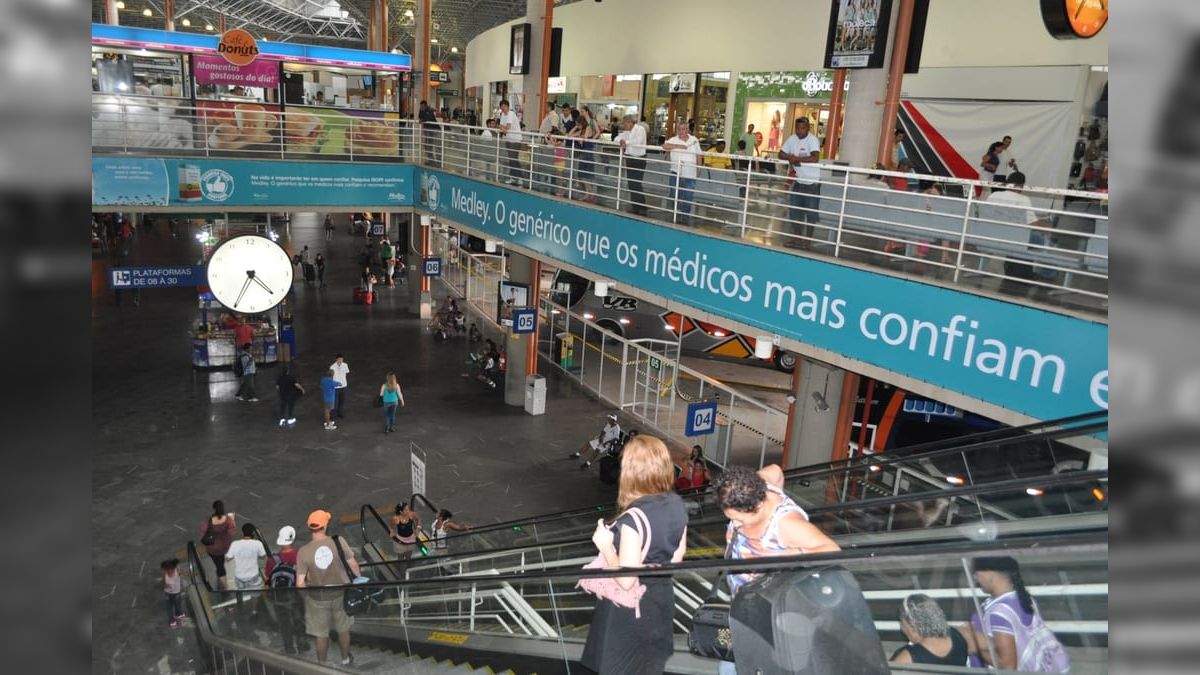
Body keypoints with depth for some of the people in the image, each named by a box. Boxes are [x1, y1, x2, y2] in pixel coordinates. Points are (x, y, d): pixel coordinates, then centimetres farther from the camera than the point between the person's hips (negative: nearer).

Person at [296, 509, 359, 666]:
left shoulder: (303, 552, -20)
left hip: (318, 599, -1)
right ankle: (346, 659, 44)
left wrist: (308, 587, 4)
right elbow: (353, 565, -10)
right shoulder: (339, 542, -20)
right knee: (343, 629, 24)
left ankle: (322, 665, 38)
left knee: (321, 635, 19)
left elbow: (300, 584, -18)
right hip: (340, 594, 1)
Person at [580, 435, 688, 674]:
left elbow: (626, 580, -27)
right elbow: (677, 557, 3)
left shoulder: (634, 518, -31)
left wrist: (605, 546, -15)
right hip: (661, 599, 7)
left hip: (630, 610, -6)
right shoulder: (677, 504, -9)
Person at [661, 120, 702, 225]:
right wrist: (678, 146, -21)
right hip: (676, 173, 0)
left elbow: (698, 155, 15)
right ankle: (677, 216, 18)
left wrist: (699, 168, 14)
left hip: (690, 174, 1)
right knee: (676, 196, 6)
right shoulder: (674, 140, 0)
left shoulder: (694, 140, 8)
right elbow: (665, 146, -19)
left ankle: (685, 218, 10)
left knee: (688, 197, 0)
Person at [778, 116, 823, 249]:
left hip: (812, 182, -6)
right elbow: (781, 154, 5)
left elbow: (815, 158, -30)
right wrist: (790, 157, -15)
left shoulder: (813, 140, -16)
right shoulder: (792, 139, 4)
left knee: (810, 212, 1)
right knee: (794, 211, 9)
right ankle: (797, 238, 20)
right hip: (798, 181, 6)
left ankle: (808, 239, 11)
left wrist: (797, 159, -24)